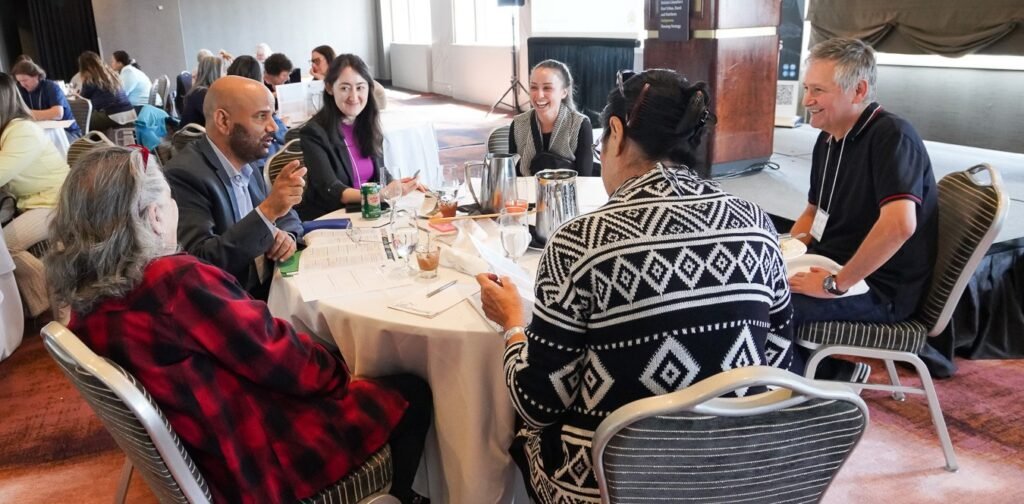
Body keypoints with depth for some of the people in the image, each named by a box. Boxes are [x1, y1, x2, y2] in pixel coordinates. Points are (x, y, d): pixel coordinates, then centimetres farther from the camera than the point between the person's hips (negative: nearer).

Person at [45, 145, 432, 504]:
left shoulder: (86, 299, -5)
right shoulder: (175, 281, -32)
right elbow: (276, 356, -22)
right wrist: (339, 375, -4)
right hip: (260, 461, -9)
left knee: (325, 356, 25)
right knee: (411, 395, 6)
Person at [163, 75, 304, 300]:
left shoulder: (247, 164, 6)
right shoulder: (184, 175, -16)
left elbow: (288, 218, 17)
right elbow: (200, 262, -24)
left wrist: (287, 236, -5)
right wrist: (267, 210, -28)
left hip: (269, 292, 7)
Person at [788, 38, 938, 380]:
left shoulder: (891, 136, -19)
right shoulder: (828, 139, 8)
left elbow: (899, 225, -34)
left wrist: (835, 285, -27)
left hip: (880, 288, -9)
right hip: (831, 265, 9)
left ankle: (826, 374, 2)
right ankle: (831, 370, 11)